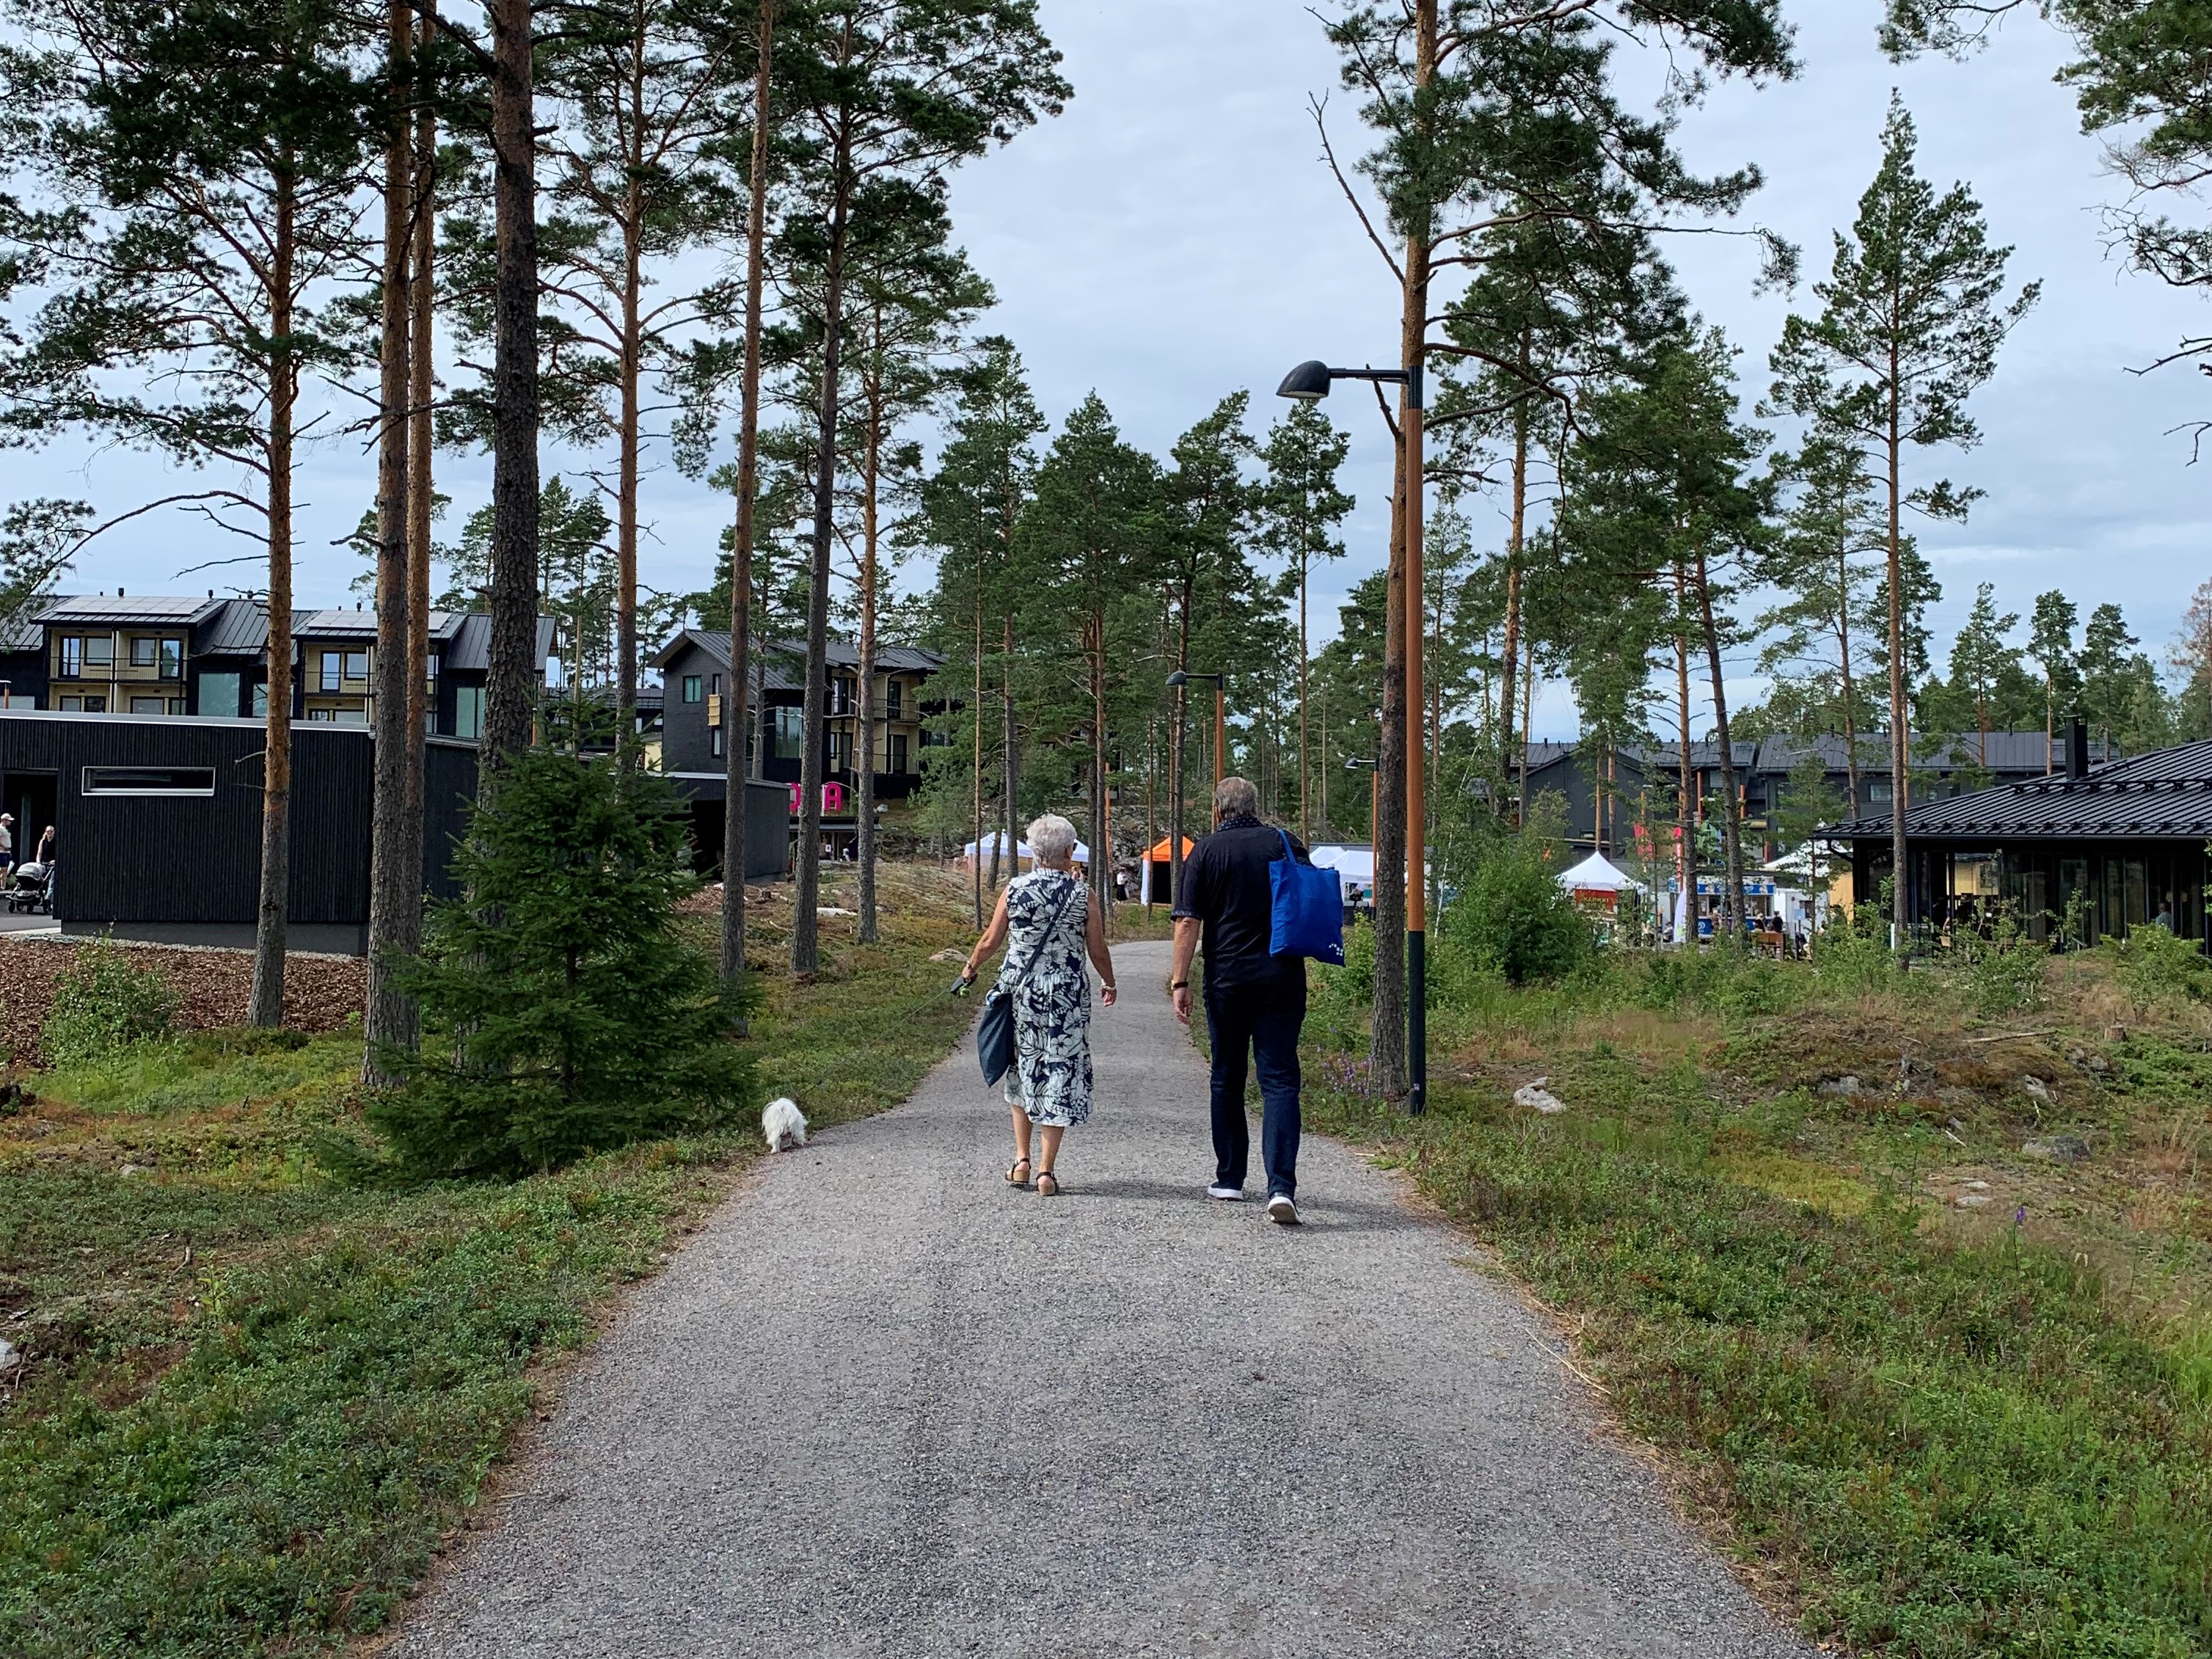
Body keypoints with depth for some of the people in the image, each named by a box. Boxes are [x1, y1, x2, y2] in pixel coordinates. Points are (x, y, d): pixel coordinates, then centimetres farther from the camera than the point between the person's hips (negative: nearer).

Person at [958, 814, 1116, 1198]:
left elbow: (990, 941, 4)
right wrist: (1109, 984, 19)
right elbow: (1098, 951, 0)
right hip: (1067, 997, -2)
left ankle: (1022, 1159, 15)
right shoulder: (1083, 896, -5)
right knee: (1060, 1073, 5)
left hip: (1019, 991, 2)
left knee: (1023, 1069, 18)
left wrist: (970, 969, 23)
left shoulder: (1014, 889, -2)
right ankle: (1046, 1171, 3)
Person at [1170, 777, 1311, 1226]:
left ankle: (1230, 1179, 23)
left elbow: (1188, 922, -6)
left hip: (1227, 980, -1)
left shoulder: (1206, 852, 0)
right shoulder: (1287, 845, 5)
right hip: (1284, 978, 1)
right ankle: (1281, 1187, -16)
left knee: (1227, 1080, 15)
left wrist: (1180, 981, -4)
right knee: (1280, 1081, -2)